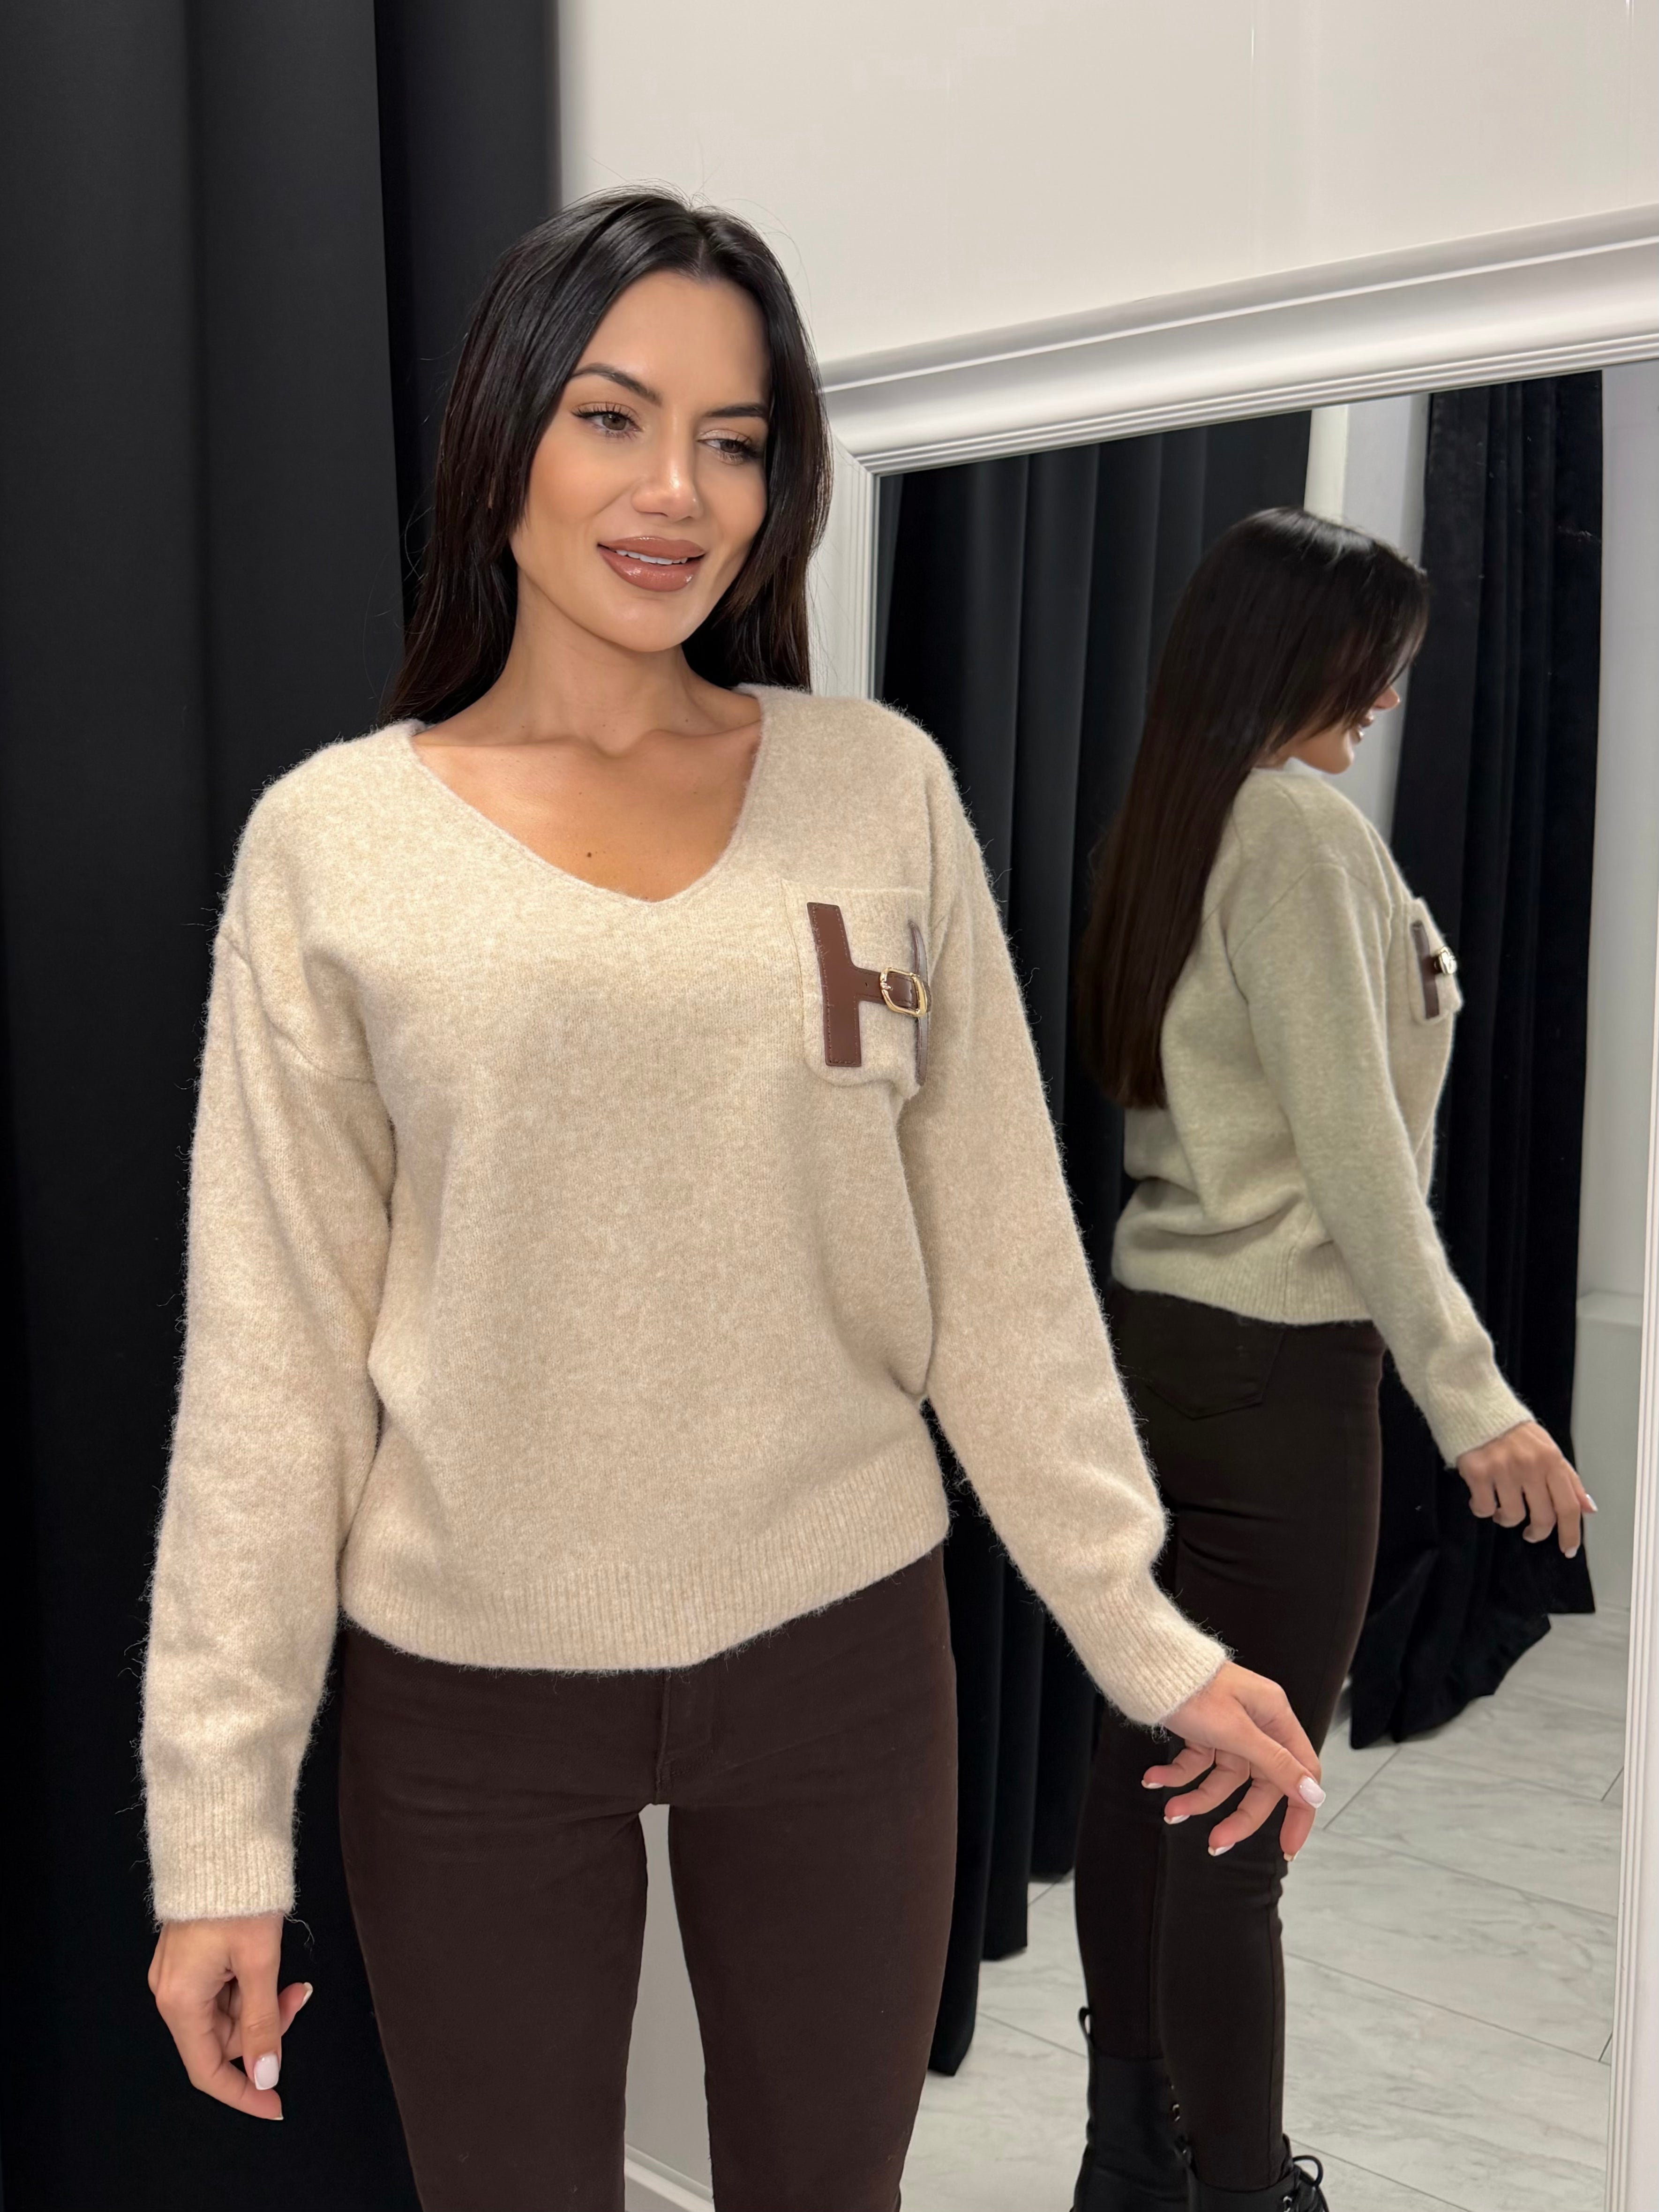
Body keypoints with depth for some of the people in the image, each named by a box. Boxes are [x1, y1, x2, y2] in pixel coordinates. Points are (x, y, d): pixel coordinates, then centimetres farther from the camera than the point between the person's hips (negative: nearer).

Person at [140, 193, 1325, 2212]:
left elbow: (1002, 1265, 2)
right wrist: (217, 1826, -5)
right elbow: (268, 1357, -4)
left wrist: (1153, 1638, 1)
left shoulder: (879, 789, -1)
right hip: (464, 1687, -1)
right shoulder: (332, 839, -5)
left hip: (839, 1649, 2)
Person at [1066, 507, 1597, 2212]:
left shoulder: (1162, 825, 13)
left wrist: (1407, 981, 8)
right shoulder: (1303, 827, -13)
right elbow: (1351, 1150, -17)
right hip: (1277, 1359, -9)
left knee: (1148, 1757, 14)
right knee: (1240, 1819, -3)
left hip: (1155, 1326, 9)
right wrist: (1468, 1395, -16)